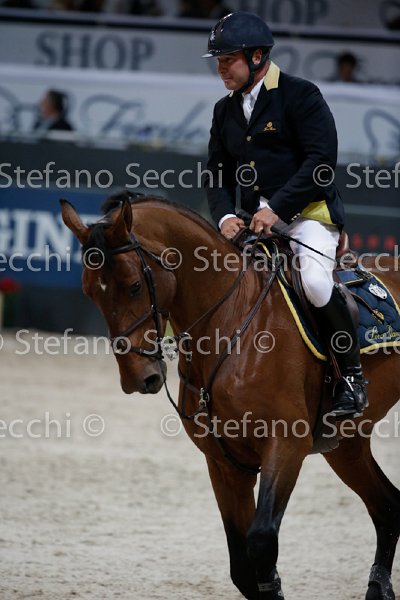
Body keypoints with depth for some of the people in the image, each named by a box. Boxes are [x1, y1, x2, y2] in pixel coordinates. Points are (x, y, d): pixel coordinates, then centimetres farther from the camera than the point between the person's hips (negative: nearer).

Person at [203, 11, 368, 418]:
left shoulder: (299, 95, -6)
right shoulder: (225, 111, 15)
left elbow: (321, 159, -14)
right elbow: (217, 172, 16)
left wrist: (277, 208, -21)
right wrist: (224, 216, -5)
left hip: (308, 214, -7)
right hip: (254, 223, 7)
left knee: (314, 281, -31)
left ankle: (352, 376, -17)